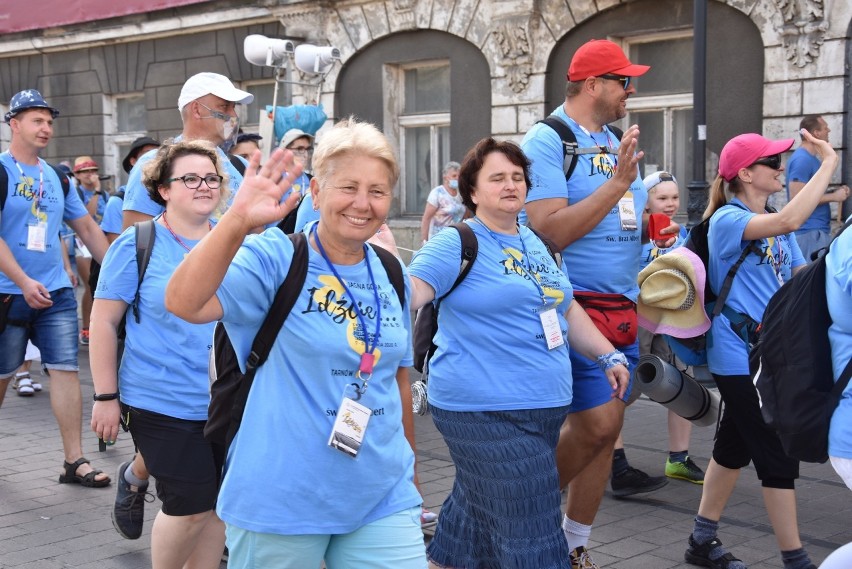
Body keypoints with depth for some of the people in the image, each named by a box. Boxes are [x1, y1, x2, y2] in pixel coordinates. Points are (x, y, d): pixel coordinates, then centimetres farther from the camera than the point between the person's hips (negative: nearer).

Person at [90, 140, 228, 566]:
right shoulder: (136, 245, -5)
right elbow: (103, 322, -5)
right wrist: (106, 396, -8)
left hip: (226, 400, 5)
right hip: (162, 402, -4)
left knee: (220, 504, 9)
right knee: (192, 509, -4)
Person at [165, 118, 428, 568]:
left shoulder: (390, 275, 6)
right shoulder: (274, 258, -11)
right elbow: (184, 303, -27)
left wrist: (410, 474, 21)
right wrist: (238, 221, -39)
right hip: (280, 501, -4)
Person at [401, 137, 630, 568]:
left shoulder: (538, 245, 16)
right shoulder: (457, 245, -8)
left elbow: (567, 310, 25)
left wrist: (609, 356, 20)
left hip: (545, 407, 8)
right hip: (485, 412, -8)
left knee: (475, 511, 19)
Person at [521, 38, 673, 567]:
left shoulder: (617, 143, 14)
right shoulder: (547, 142, -10)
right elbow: (549, 232, -21)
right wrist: (618, 182, -21)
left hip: (621, 306, 8)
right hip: (574, 302, -8)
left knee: (607, 429, 9)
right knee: (596, 423, -12)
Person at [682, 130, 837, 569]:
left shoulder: (775, 221, 13)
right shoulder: (727, 219, -15)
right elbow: (789, 221, -34)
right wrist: (829, 163, -28)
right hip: (741, 357, -9)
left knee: (734, 447, 16)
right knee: (778, 457, -4)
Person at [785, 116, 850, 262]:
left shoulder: (811, 158, 16)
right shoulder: (802, 160, -15)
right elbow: (796, 198, -22)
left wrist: (835, 193, 8)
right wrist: (833, 197, -14)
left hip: (818, 229, 10)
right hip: (809, 231, -10)